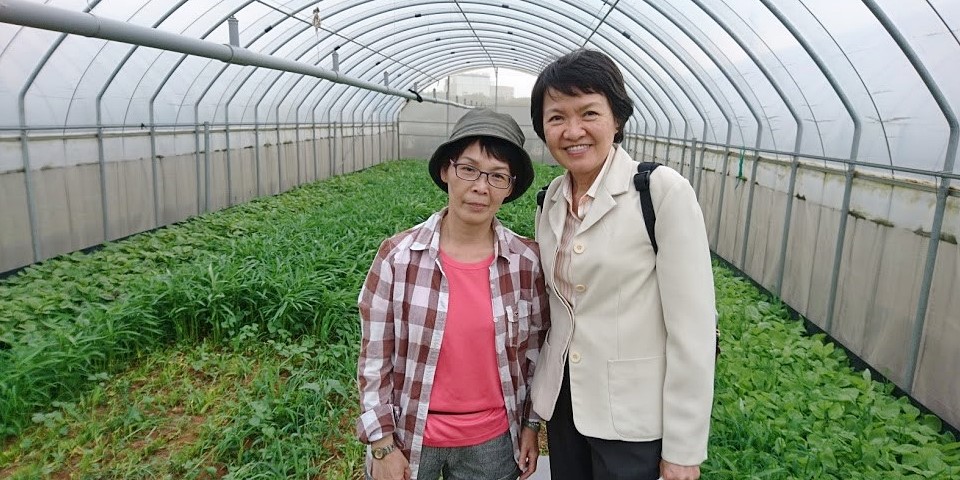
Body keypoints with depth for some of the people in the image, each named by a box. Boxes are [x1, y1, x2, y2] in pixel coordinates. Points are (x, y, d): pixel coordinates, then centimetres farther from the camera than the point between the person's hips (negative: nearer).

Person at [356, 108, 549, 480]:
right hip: (407, 437, -1)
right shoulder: (398, 256, -15)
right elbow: (374, 355, -8)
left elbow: (534, 348, 2)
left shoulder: (527, 261, -9)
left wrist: (531, 425, 7)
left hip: (492, 442, 2)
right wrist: (382, 445, -5)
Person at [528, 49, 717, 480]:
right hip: (563, 402, 6)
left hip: (634, 420, -5)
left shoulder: (662, 191, -17)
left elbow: (693, 330, -16)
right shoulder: (551, 200, 2)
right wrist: (538, 407, 13)